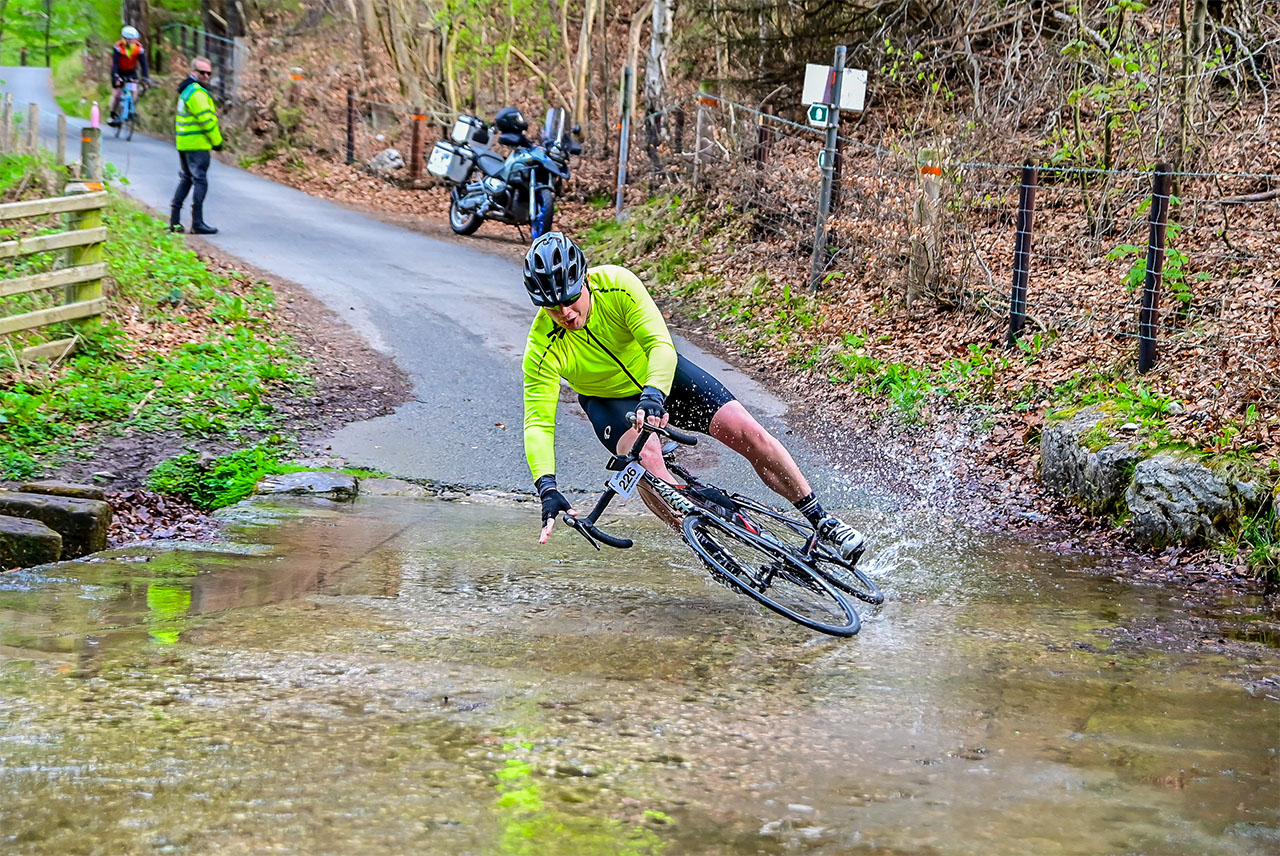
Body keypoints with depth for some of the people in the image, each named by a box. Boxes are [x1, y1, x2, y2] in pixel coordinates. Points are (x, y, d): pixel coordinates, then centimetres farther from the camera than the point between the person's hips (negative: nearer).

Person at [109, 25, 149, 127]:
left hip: (131, 71, 2)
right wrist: (116, 77, -46)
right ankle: (113, 116, 9)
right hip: (119, 71, -2)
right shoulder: (118, 47, -28)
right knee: (116, 93, -6)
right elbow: (115, 63, -34)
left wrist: (145, 78, -34)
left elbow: (143, 64, -22)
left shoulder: (139, 48, -21)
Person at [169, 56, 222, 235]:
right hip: (197, 144, -10)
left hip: (184, 143, 10)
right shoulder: (197, 93, -16)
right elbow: (206, 120, -18)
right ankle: (197, 223, -7)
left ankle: (174, 220, 18)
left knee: (186, 179, 17)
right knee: (200, 181, -7)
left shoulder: (187, 90, 17)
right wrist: (217, 141, -9)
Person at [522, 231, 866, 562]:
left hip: (661, 373, 1)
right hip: (611, 401, -1)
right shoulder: (543, 347, -29)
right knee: (644, 454, -33)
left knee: (746, 431, -11)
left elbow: (661, 345, -36)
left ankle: (821, 520, 4)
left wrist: (653, 395, -56)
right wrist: (547, 488, -45)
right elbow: (538, 422, -31)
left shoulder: (617, 285, -31)